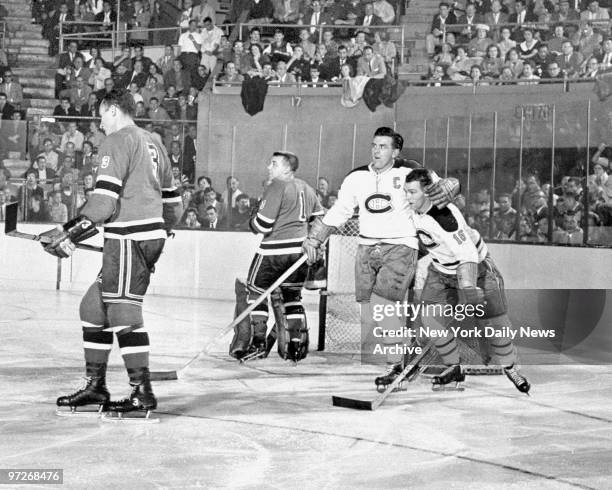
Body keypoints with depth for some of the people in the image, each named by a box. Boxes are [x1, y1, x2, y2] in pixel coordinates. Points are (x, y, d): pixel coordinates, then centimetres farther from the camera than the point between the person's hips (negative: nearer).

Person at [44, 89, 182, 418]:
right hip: (152, 237, 9)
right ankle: (96, 386, 15)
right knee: (94, 306, 13)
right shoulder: (153, 144, 21)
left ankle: (142, 392, -9)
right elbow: (173, 203, 22)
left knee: (123, 312, -8)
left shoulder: (117, 142, -7)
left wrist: (70, 234, -12)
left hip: (128, 238, -9)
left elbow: (104, 199, -16)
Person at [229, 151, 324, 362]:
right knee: (292, 295, 16)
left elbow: (262, 225, -15)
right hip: (301, 251, 8)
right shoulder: (307, 189, 14)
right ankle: (298, 343, 11)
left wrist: (252, 221, 6)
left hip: (275, 250, -7)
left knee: (255, 291, 5)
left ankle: (257, 340, 2)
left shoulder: (277, 187, -11)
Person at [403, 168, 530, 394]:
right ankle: (454, 368, 8)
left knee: (494, 321, -2)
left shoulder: (444, 216, -37)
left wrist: (468, 288, -50)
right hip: (442, 270, 7)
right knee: (431, 317, -9)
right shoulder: (413, 209, -13)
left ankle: (509, 367, 24)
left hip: (475, 266, -7)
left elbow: (468, 255, -42)